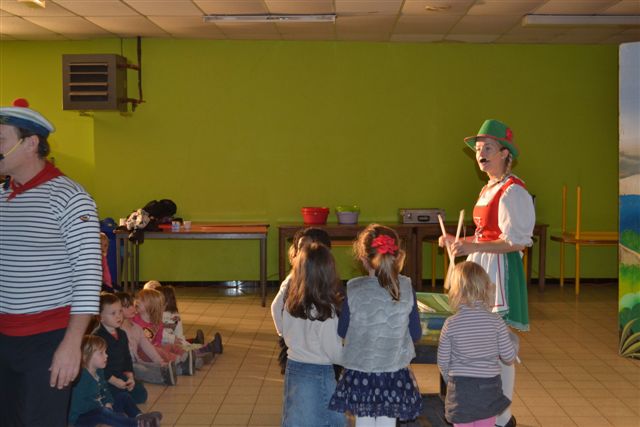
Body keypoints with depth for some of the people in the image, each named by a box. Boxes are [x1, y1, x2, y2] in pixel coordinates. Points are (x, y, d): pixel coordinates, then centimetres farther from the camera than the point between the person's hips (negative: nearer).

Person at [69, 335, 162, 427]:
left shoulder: (98, 372, 7)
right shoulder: (81, 377, -25)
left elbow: (105, 391, 16)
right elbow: (78, 404, -30)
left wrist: (108, 404, -6)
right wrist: (104, 408, -25)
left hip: (99, 409, 10)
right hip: (81, 417, -10)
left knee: (123, 397, 10)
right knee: (102, 412, -38)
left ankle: (139, 417, -17)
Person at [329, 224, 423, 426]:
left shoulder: (354, 289, -12)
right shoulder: (406, 287, -9)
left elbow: (342, 331, -2)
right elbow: (416, 334, -1)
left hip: (360, 372, 0)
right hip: (394, 374, 1)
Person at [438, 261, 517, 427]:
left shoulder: (451, 324, -11)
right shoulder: (496, 321, -9)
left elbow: (443, 362, -3)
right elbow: (509, 357, -3)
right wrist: (513, 340, 18)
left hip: (460, 390, -1)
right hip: (489, 388, 1)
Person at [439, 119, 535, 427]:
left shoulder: (512, 191, -14)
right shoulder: (488, 190, 15)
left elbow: (516, 242, -20)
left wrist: (472, 247, -26)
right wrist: (458, 242, 17)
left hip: (500, 269, -10)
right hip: (481, 268, 10)